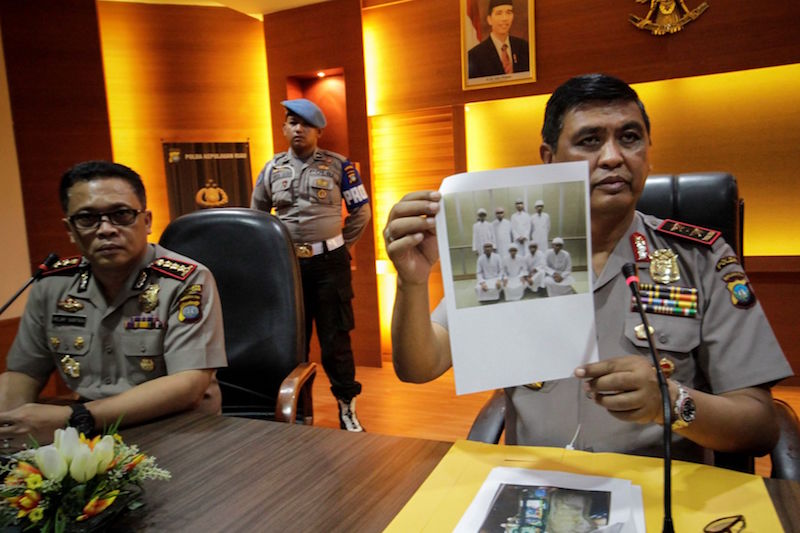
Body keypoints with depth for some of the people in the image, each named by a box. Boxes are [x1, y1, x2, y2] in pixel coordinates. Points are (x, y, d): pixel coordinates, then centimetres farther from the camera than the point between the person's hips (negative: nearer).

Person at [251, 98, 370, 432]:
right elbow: (256, 215, 19)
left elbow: (361, 211, 4)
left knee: (335, 338, 3)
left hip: (329, 263, -3)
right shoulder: (271, 169, 6)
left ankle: (347, 407, 19)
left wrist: (342, 245, 3)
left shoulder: (338, 165, -2)